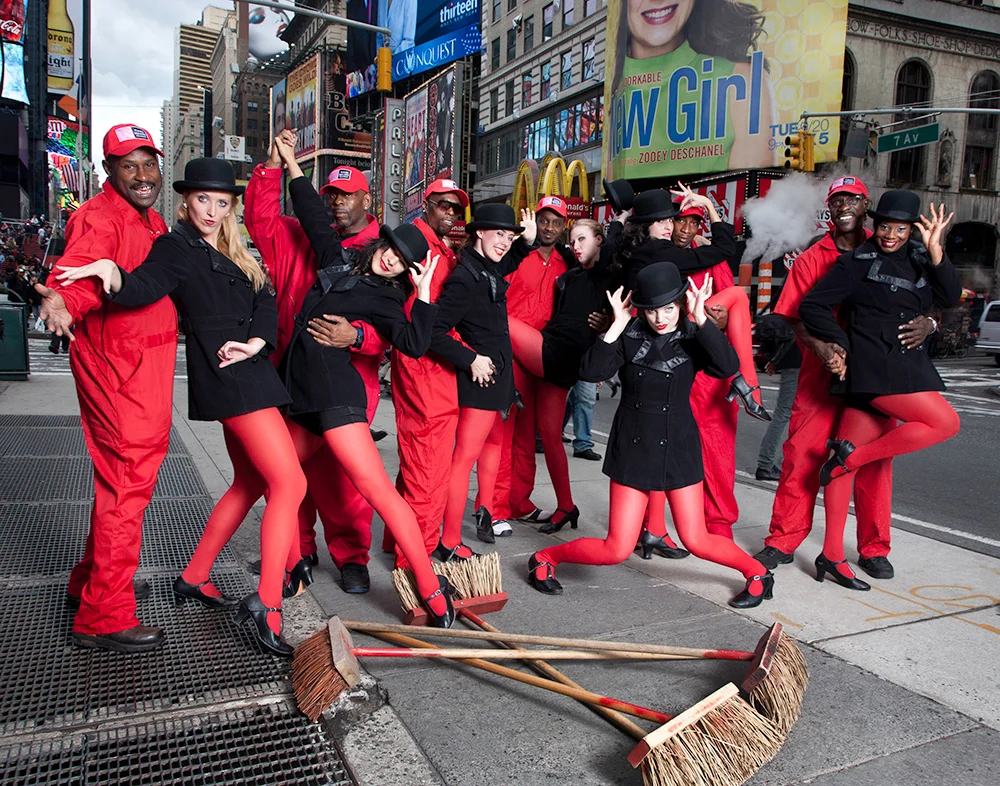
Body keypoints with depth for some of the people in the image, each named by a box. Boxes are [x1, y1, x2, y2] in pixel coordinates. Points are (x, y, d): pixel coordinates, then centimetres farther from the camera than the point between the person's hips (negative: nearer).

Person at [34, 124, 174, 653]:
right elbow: (78, 272, -31)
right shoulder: (99, 218, -13)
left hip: (148, 368, 10)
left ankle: (91, 581, 37)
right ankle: (104, 617, 2)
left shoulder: (153, 223, 16)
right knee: (127, 483, -8)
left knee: (123, 476, 20)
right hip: (115, 367, -10)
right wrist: (62, 300, -51)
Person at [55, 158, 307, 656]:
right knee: (290, 483, -14)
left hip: (248, 370, 9)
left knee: (249, 483, 18)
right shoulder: (177, 247, -4)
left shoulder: (231, 253, 19)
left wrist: (253, 343, -8)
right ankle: (266, 606, -15)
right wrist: (111, 272, -42)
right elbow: (142, 289, -22)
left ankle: (193, 578, 30)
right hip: (225, 378, -9)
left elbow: (266, 305, 10)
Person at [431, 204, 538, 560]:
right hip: (481, 374, -10)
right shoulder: (464, 279, -21)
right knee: (466, 455, -9)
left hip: (499, 371, 10)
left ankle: (486, 514, 42)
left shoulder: (490, 271, 6)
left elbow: (510, 262, 31)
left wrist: (527, 241, 12)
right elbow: (436, 330, -26)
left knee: (492, 439, 23)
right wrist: (471, 359, -23)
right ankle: (449, 543, -5)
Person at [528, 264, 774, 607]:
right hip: (633, 449, 0)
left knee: (696, 540, 4)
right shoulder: (628, 335, -5)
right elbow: (590, 371, -19)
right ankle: (545, 558, 23)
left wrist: (701, 320, -26)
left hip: (678, 448, 1)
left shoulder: (692, 337, -5)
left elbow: (728, 366, -23)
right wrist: (617, 326, -23)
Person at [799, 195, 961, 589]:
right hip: (872, 367, -6)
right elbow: (812, 306, -4)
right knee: (945, 423, -14)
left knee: (851, 461, 5)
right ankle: (850, 455, -4)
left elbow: (950, 298, 1)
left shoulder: (919, 259, 15)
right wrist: (839, 345, -10)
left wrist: (935, 251, -8)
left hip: (904, 366, 6)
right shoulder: (857, 262, -2)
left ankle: (831, 555, 7)